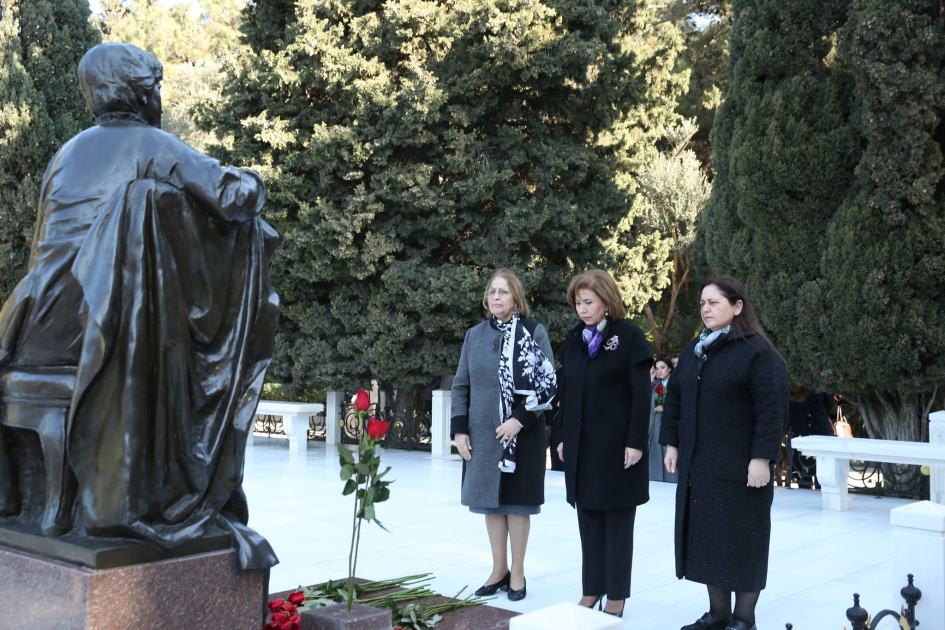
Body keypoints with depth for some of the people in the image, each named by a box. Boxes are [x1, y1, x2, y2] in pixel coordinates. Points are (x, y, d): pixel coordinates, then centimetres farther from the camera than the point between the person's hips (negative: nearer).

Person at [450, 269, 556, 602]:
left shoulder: (534, 332, -3)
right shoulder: (475, 335, 7)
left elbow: (547, 383, -7)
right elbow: (461, 385, 9)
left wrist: (520, 419, -17)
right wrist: (459, 429, 0)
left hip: (522, 432, -4)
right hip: (482, 434, 4)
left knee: (516, 500, 4)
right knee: (489, 500, 10)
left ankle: (517, 574, 15)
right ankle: (499, 570, 22)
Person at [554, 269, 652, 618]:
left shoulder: (630, 337, -7)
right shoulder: (573, 340, 9)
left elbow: (641, 394, -10)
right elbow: (566, 392, 12)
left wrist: (635, 442, -14)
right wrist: (563, 438, 9)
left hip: (616, 444, -5)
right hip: (581, 445, 5)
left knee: (617, 521, 4)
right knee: (588, 520, 10)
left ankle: (616, 596, 13)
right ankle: (591, 589, 20)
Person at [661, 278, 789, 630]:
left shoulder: (757, 352, -9)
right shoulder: (693, 351, 12)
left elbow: (773, 409, -14)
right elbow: (674, 400, 17)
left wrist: (762, 458, -18)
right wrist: (672, 443, 11)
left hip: (740, 469, -7)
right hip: (698, 467, 7)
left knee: (742, 539, 1)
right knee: (707, 536, 10)